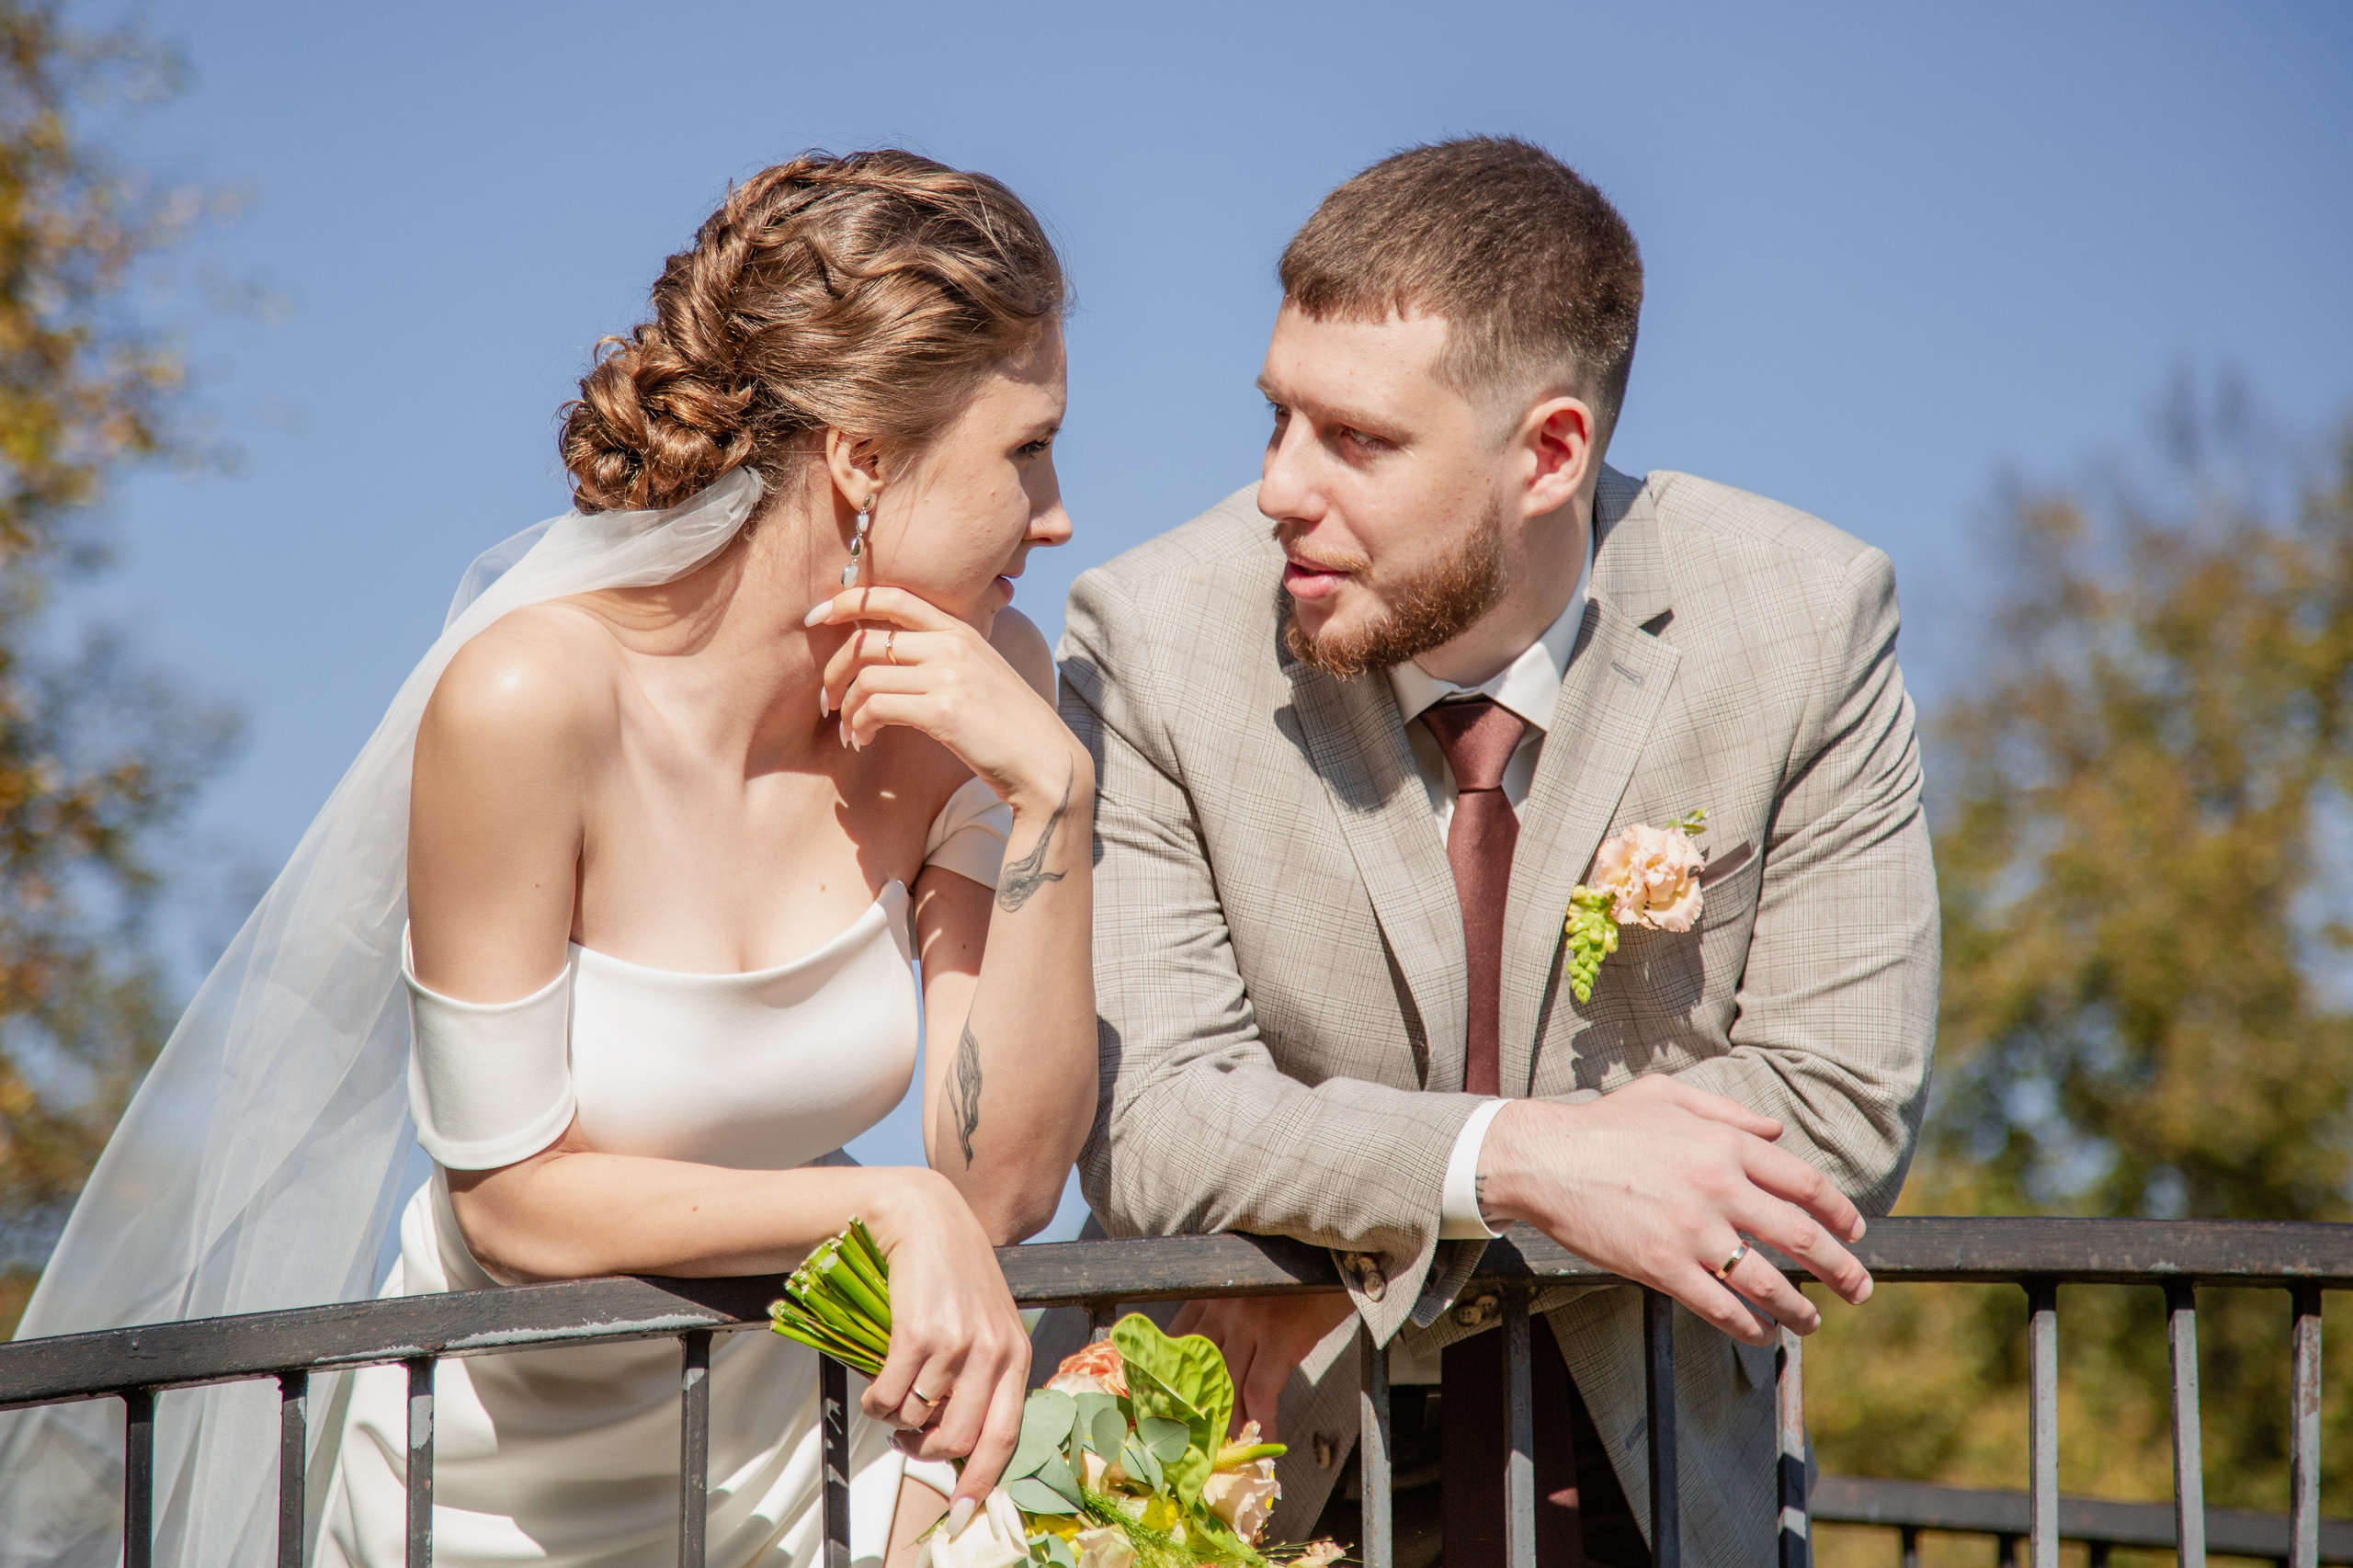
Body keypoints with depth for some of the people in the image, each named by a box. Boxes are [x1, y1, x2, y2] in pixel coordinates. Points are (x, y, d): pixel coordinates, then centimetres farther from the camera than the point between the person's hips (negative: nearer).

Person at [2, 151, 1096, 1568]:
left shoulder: (975, 687, -7)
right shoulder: (532, 698, -21)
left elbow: (1006, 1183, -9)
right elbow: (517, 1198, -16)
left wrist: (1052, 793, -17)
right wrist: (891, 1209, -18)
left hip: (805, 1446, 2)